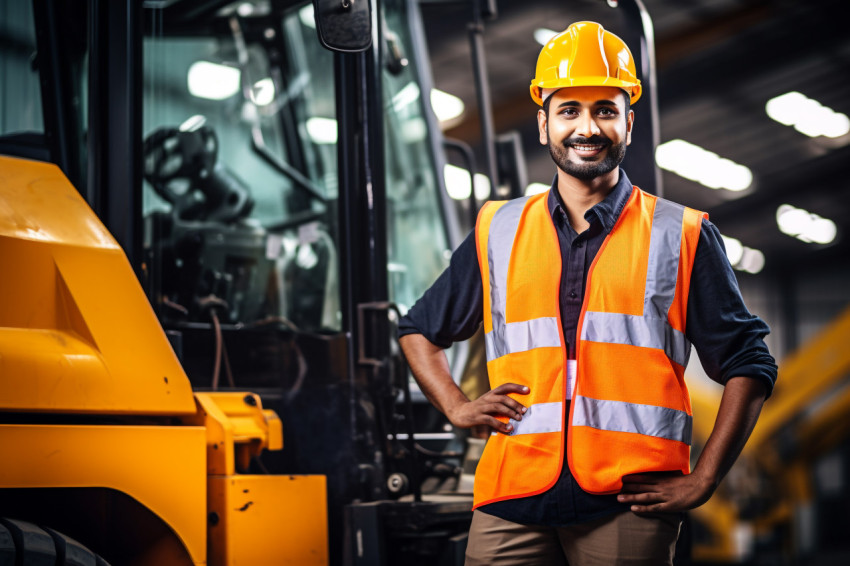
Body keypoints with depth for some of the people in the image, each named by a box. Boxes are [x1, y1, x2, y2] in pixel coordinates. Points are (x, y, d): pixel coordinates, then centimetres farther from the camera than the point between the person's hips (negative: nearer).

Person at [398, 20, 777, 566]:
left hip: (631, 505, -2)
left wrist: (701, 482, -1)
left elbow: (748, 363, 6)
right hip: (513, 501, 2)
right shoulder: (497, 233, 13)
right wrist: (457, 407, 8)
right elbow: (420, 330, 25)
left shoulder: (682, 236, 7)